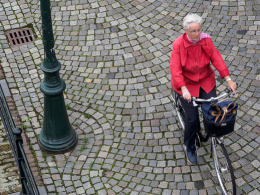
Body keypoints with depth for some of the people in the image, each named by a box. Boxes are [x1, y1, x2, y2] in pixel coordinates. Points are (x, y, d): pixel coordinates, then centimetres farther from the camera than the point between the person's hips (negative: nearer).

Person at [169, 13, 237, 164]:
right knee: (192, 118, -7)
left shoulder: (206, 40, -12)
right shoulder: (178, 45, -21)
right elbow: (175, 69, -26)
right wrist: (184, 89, -38)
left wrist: (229, 79, -22)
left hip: (206, 81, 3)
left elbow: (216, 59, -13)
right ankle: (190, 147, 19)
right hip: (187, 84, -3)